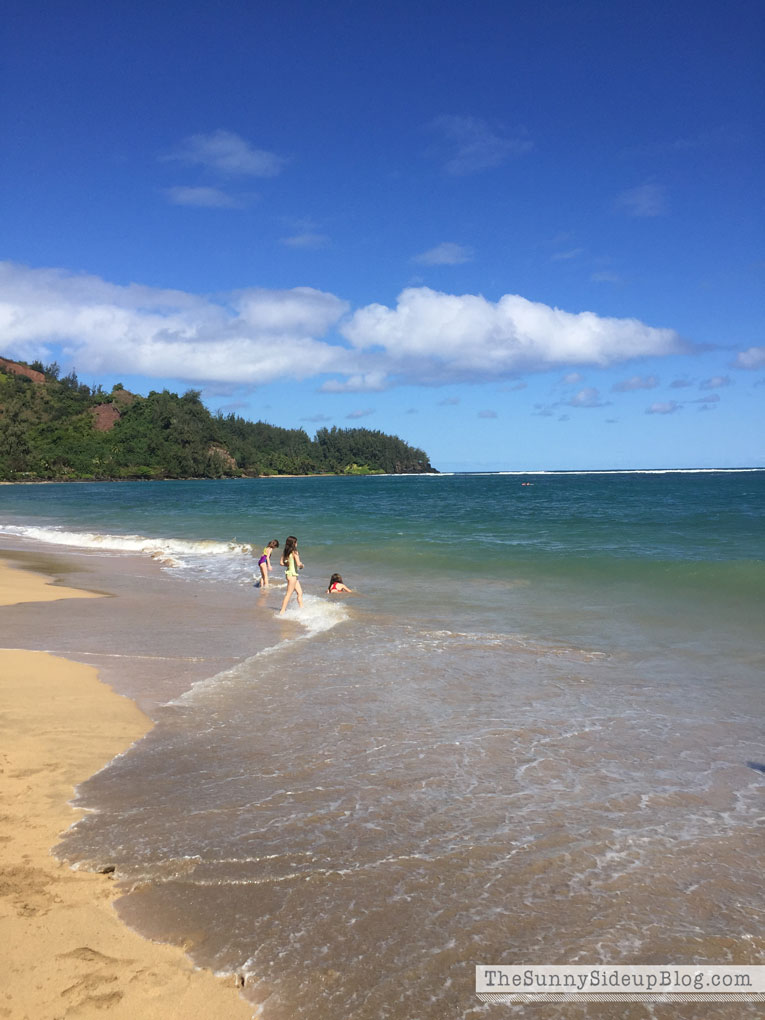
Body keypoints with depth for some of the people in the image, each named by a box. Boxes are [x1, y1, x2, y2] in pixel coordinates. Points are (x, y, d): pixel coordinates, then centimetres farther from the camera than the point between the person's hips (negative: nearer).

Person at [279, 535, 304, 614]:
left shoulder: (285, 552, 6)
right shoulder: (294, 552, -17)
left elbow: (281, 562, 9)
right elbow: (298, 563, -23)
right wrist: (301, 565, -2)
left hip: (289, 573, 8)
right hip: (292, 574, -8)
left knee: (300, 592, 15)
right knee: (289, 594, -2)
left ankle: (301, 608, 20)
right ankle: (282, 611, 0)